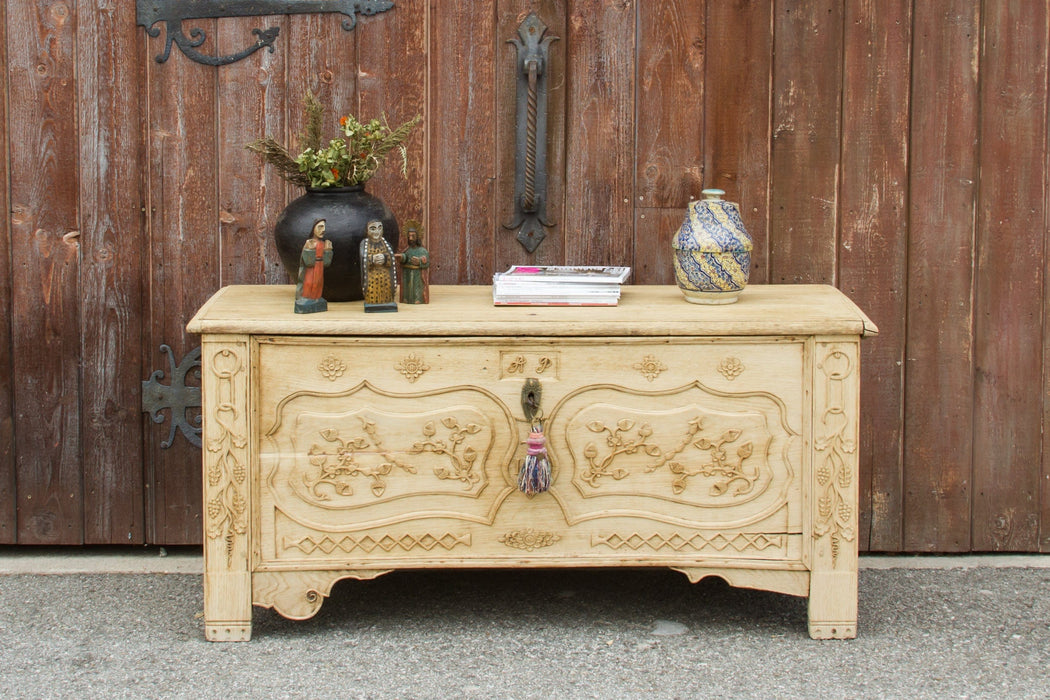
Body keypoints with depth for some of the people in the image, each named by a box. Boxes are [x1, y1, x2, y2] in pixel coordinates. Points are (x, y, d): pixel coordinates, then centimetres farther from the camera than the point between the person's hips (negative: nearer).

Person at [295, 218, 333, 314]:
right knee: (308, 287, -8)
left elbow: (326, 263, 2)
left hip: (319, 273, 6)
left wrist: (328, 250, -5)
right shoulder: (308, 243, -10)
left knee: (318, 290, 8)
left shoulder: (323, 244, 7)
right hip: (309, 273, -6)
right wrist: (310, 249, -23)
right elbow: (309, 263, -17)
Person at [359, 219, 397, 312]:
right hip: (371, 276, -2)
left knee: (386, 296, 0)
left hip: (385, 276, 2)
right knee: (371, 295, -7)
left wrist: (385, 258, -20)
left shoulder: (385, 242, 12)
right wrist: (372, 259, -23)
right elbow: (363, 260, -6)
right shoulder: (364, 243, 6)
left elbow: (392, 258, 0)